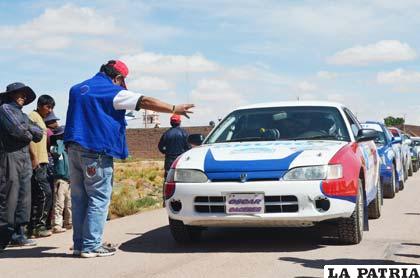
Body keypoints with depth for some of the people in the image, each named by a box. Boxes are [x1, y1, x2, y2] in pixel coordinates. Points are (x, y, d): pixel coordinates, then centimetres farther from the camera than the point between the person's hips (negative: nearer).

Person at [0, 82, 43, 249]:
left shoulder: (23, 115, 25)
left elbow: (39, 134, 15)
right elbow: (16, 129, -13)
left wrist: (27, 128, -2)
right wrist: (29, 135, 5)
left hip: (25, 159, 8)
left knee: (24, 198, 5)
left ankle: (18, 234, 9)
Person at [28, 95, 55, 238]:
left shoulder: (41, 120, 23)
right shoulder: (33, 116, -5)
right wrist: (34, 156, -21)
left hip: (42, 162, 10)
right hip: (36, 162, -10)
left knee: (38, 195, 8)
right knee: (46, 193, -13)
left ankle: (35, 226, 11)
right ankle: (37, 226, -9)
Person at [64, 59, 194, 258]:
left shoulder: (77, 89, 19)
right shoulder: (113, 92, -5)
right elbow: (145, 102, -6)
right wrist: (174, 109, -2)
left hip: (74, 149, 8)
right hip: (96, 152, -8)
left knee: (79, 198, 10)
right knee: (98, 199, -4)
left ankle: (79, 244, 11)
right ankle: (91, 246, -7)